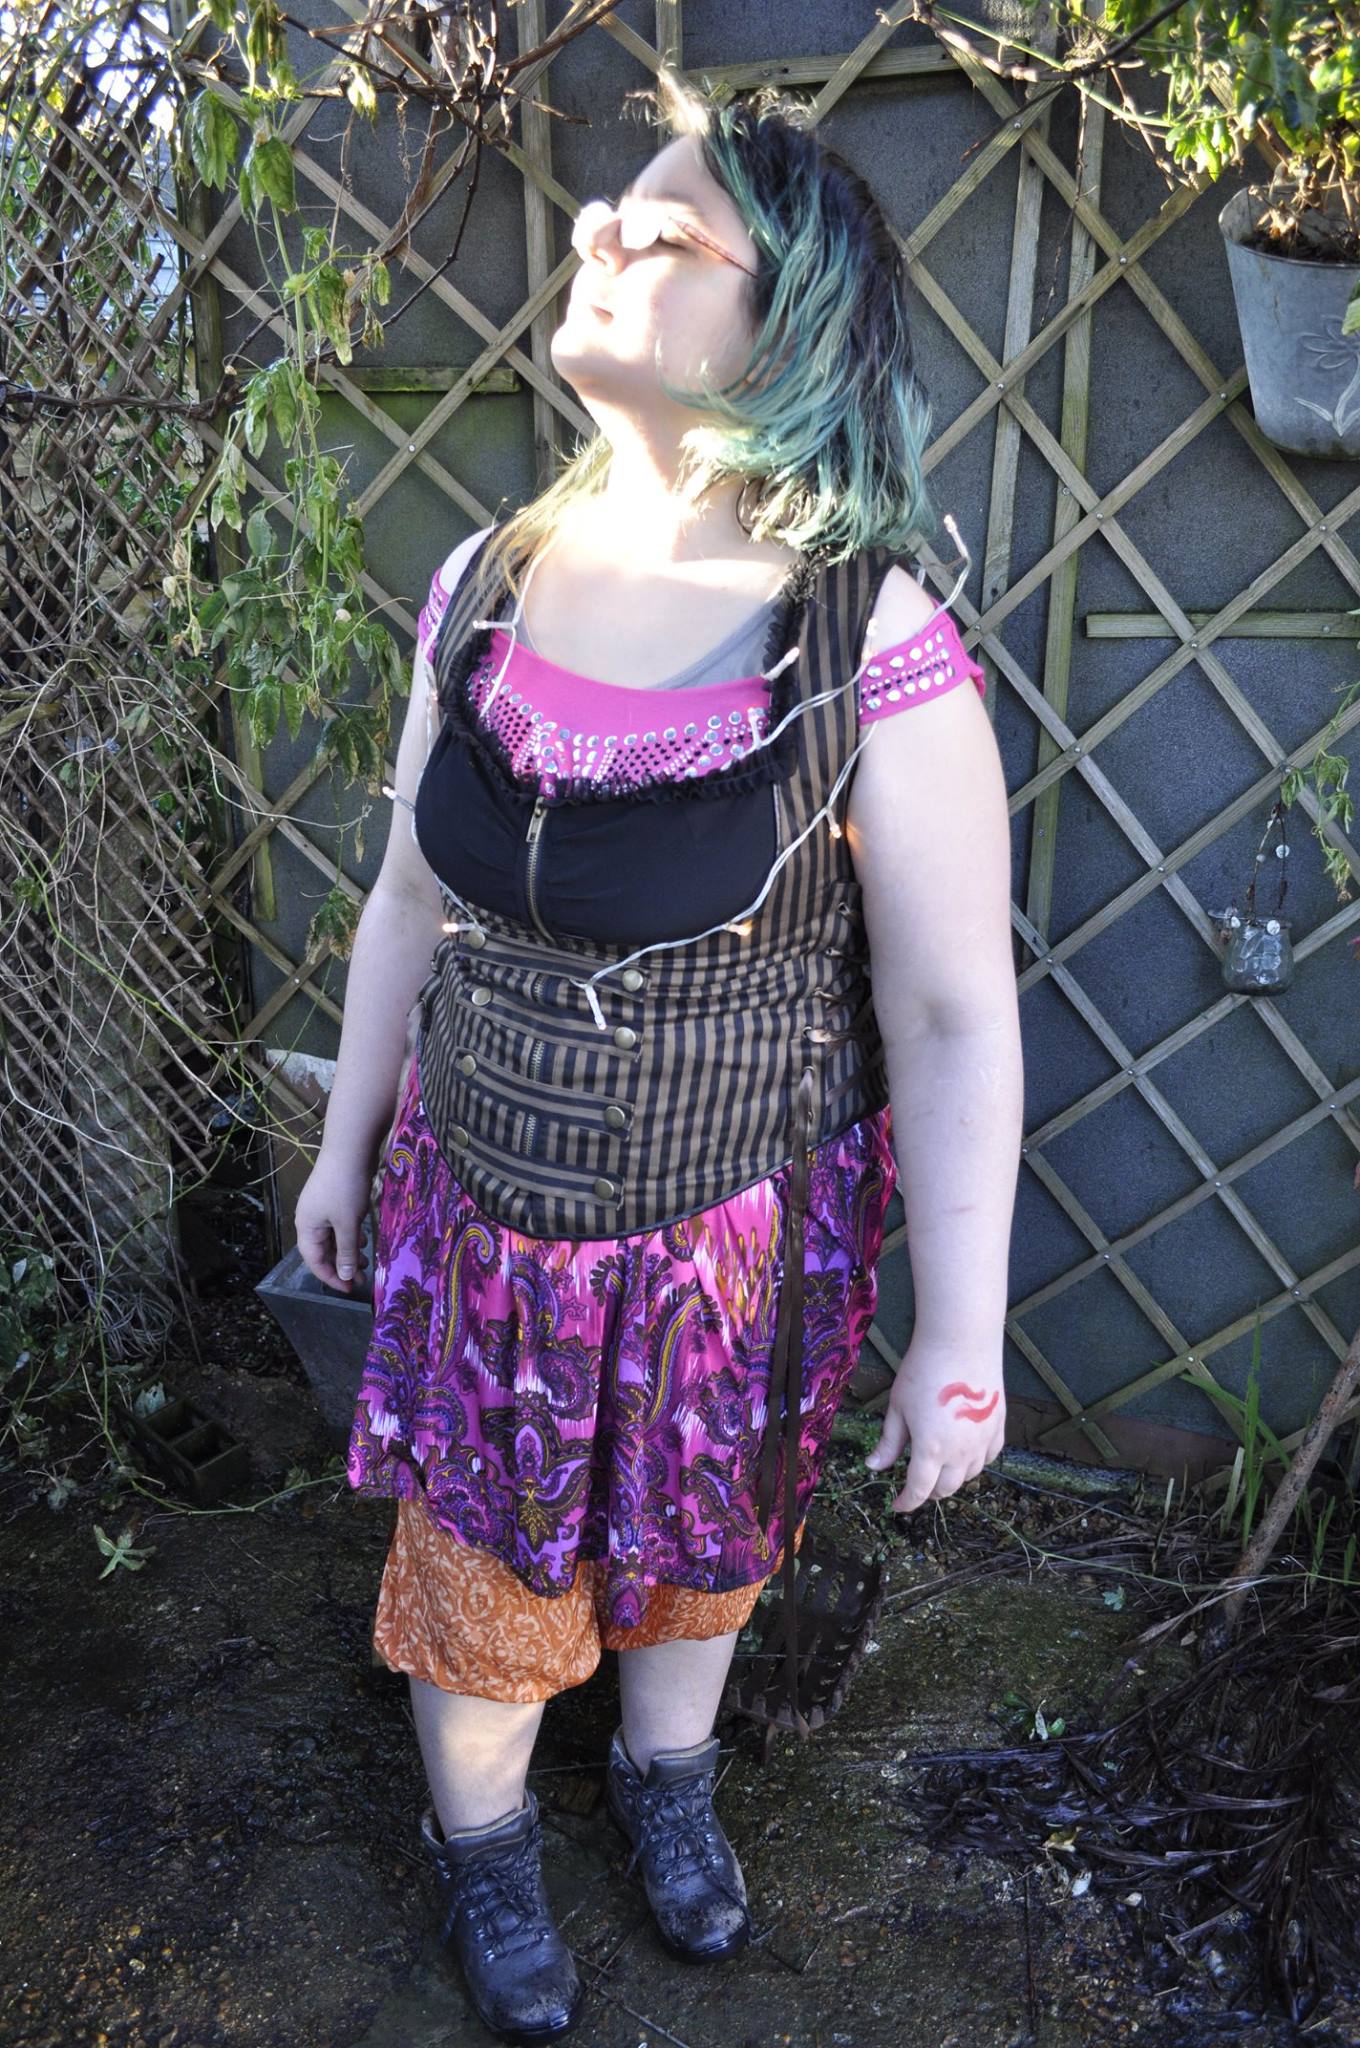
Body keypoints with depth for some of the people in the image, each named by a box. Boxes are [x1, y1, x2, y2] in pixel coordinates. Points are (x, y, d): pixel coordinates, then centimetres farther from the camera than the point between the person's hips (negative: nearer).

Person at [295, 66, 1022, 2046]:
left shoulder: (878, 655, -21)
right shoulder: (488, 584, -7)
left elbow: (958, 1022, -15)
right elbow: (411, 894, 4)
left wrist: (963, 1335, -10)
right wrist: (348, 1138, 12)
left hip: (735, 1232, -2)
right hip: (477, 1204, 3)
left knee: (700, 1533, 24)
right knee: (478, 1544, 21)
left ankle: (668, 1775, 58)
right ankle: (484, 1834, 53)